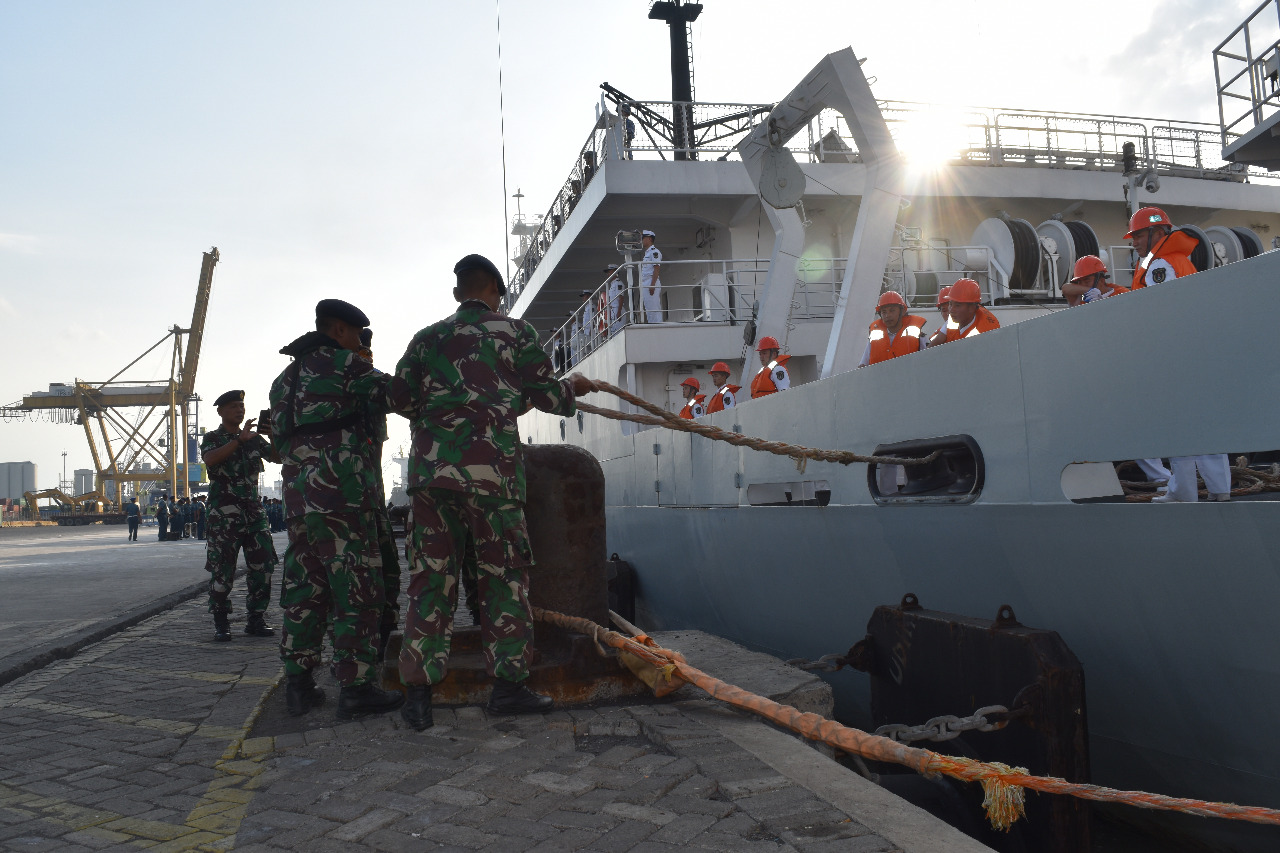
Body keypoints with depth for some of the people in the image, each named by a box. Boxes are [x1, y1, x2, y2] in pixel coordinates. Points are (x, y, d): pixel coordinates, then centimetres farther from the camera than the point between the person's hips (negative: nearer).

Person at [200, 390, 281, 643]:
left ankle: (256, 620, 9)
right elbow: (210, 459, -18)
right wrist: (239, 440, -24)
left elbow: (278, 456, 8)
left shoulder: (253, 438, 16)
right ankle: (221, 624, 5)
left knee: (263, 565, 1)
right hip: (224, 513, -5)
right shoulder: (212, 438, 3)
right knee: (222, 569, -4)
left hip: (253, 508, 5)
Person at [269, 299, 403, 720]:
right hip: (341, 492, -8)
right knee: (357, 586, -5)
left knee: (304, 587, 11)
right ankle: (355, 686, -4)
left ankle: (298, 685, 14)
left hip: (297, 496, 8)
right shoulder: (342, 363, -2)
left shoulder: (284, 379, 23)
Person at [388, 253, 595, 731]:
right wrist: (574, 387, 26)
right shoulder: (515, 332, 7)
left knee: (430, 576, 5)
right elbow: (546, 395, 6)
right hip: (490, 466, -3)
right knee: (504, 574, 6)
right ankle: (507, 683, 7)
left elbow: (401, 399, 13)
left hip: (430, 467, 3)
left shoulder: (426, 339, 16)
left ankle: (418, 692, 6)